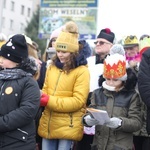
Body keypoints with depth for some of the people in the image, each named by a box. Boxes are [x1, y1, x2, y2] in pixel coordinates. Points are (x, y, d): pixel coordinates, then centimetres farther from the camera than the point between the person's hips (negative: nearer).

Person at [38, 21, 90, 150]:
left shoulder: (82, 71, -9)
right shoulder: (52, 67, 10)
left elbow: (78, 101, -15)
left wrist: (50, 101, -21)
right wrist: (39, 97, -9)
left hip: (68, 127, -5)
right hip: (48, 125, 6)